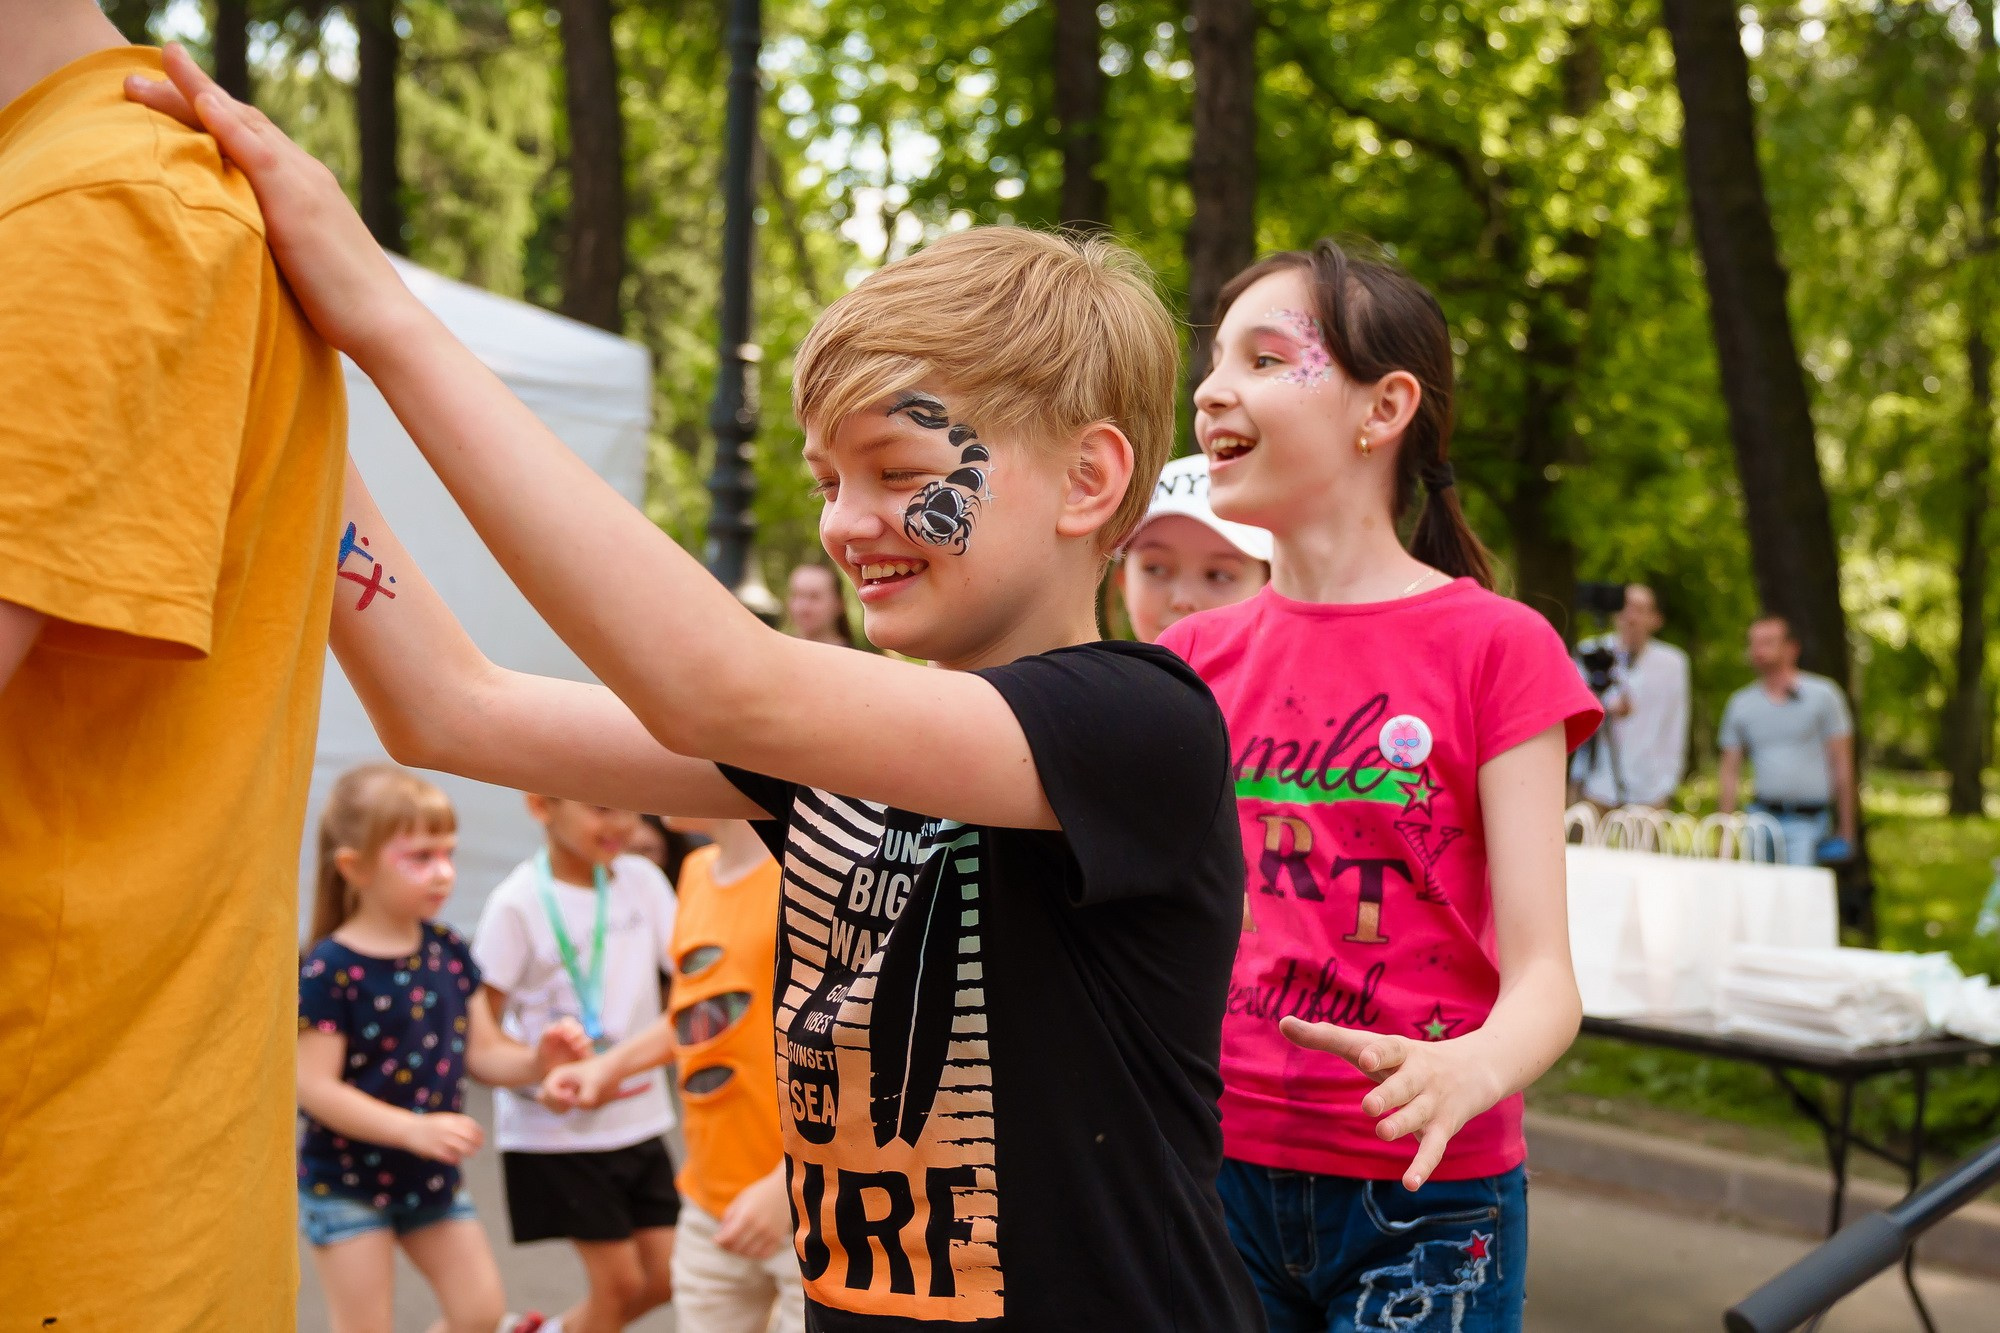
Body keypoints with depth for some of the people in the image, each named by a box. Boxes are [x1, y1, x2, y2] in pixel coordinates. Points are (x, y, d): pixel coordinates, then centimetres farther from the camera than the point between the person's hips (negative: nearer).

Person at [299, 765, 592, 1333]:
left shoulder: (448, 951, -1)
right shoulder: (329, 970, -20)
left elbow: (481, 1052, 6)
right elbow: (315, 1087, -22)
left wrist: (538, 1060, -14)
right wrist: (415, 1128, -30)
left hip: (431, 1178, 6)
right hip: (345, 1183, -6)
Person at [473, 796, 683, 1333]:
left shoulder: (641, 879, 0)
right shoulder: (518, 904, -14)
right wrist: (543, 1073, -27)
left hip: (639, 1116, 5)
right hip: (556, 1127, -5)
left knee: (665, 1277, 7)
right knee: (619, 1281, -1)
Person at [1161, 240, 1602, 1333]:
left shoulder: (1491, 646, -7)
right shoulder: (1192, 659, 5)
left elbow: (1542, 976, -12)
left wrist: (1462, 1073, -32)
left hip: (1419, 1196, -3)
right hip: (1217, 1163, 3)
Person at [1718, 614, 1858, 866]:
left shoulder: (1822, 695, 3)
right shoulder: (1740, 703, 10)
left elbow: (1841, 765, 3)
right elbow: (1730, 772, 12)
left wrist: (1845, 831, 0)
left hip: (1808, 820, -3)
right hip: (1763, 816, 3)